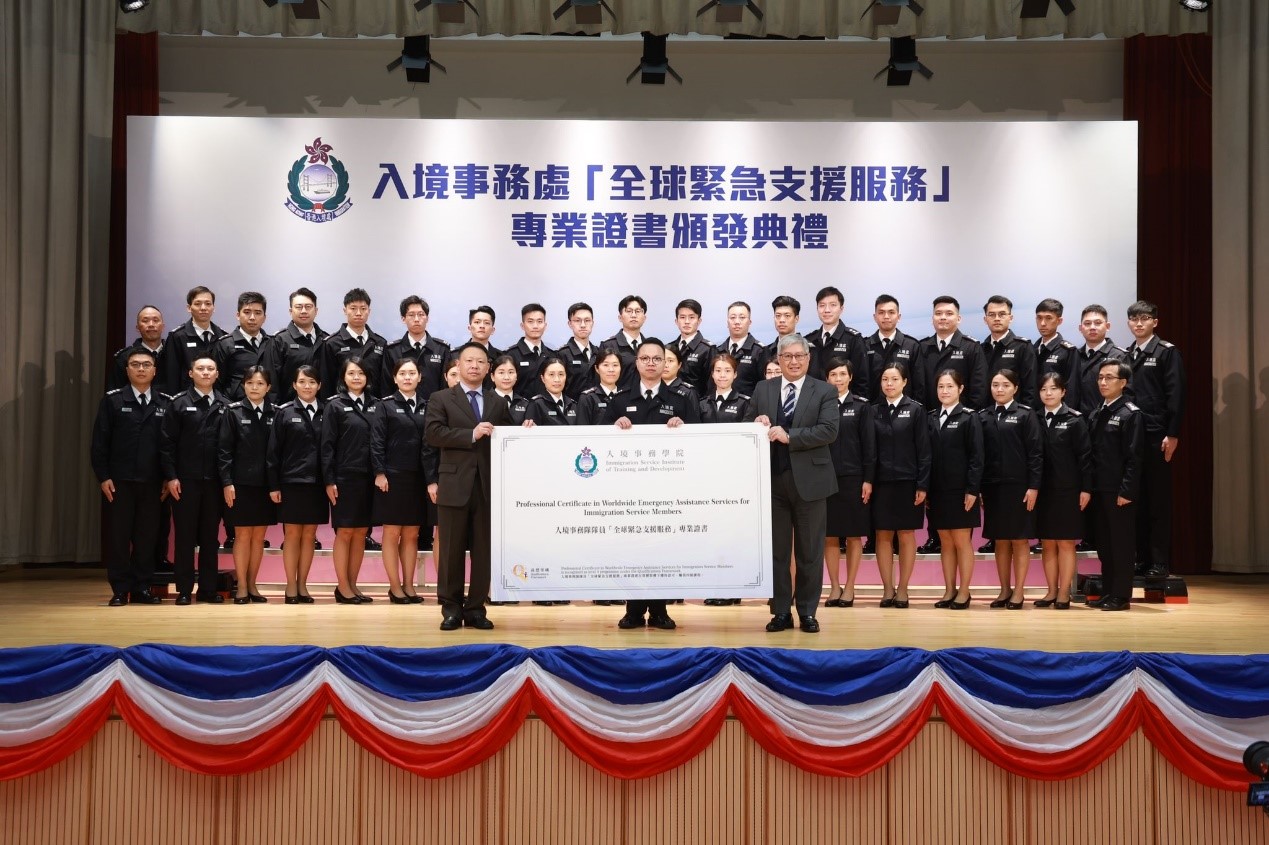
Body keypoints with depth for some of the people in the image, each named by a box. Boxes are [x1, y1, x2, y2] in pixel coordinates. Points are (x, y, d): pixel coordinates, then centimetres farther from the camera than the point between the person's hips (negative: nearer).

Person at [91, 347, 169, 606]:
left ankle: (141, 588, 12)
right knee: (118, 535, 1)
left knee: (147, 536, 4)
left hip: (151, 482, 1)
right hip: (119, 480, -1)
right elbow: (99, 442, 0)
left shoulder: (165, 404, 7)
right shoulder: (112, 400, 3)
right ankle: (120, 590, 6)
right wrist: (103, 477, -7)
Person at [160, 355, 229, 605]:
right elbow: (167, 443, -2)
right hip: (185, 480, -2)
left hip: (214, 481, 2)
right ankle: (184, 590, 7)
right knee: (185, 536, 2)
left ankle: (208, 589, 14)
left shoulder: (224, 405, 6)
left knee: (210, 537, 7)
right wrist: (170, 477, -8)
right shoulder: (179, 403, 1)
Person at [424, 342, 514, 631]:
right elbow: (432, 433, -9)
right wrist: (471, 435, -15)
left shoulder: (498, 403, 15)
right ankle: (451, 608, 11)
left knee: (484, 550, 4)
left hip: (488, 487, 3)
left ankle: (476, 609, 11)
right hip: (455, 487, -3)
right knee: (452, 550, 2)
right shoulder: (441, 399, 5)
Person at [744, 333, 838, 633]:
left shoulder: (824, 392, 0)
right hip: (772, 479, 2)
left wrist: (789, 436, -19)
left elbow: (829, 430, -12)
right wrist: (757, 424, -12)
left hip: (809, 479, -2)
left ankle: (807, 612, 14)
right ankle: (781, 611, 15)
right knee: (776, 550, 7)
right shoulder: (763, 389, 9)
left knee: (810, 551, 5)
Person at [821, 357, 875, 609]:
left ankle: (849, 588, 10)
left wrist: (868, 480, -7)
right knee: (830, 536, 5)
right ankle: (834, 587, 12)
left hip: (853, 478, -1)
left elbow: (869, 445, -1)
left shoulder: (862, 407, 1)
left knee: (854, 536, 3)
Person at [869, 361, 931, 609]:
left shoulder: (915, 410, -1)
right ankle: (888, 589, 11)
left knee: (906, 535, 4)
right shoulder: (874, 411, 5)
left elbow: (923, 450, -3)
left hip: (907, 482, -2)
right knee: (883, 535, 4)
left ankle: (902, 589, 11)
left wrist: (922, 485, -8)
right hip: (881, 482, 2)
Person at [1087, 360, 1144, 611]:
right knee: (1103, 543, 11)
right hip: (1098, 490, 7)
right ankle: (1107, 593, 18)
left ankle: (1122, 596, 4)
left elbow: (1134, 457, -13)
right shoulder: (1095, 416, 15)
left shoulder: (1131, 414, -7)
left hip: (1119, 492, -7)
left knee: (1121, 543, -1)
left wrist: (1126, 491, -18)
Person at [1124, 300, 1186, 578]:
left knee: (1158, 501, -1)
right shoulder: (1126, 356, 15)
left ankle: (1160, 562, 2)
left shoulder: (1167, 352, -2)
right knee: (1136, 499, 6)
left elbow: (1176, 395, -8)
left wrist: (1172, 434, -13)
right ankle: (1141, 558, 12)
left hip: (1156, 437, -5)